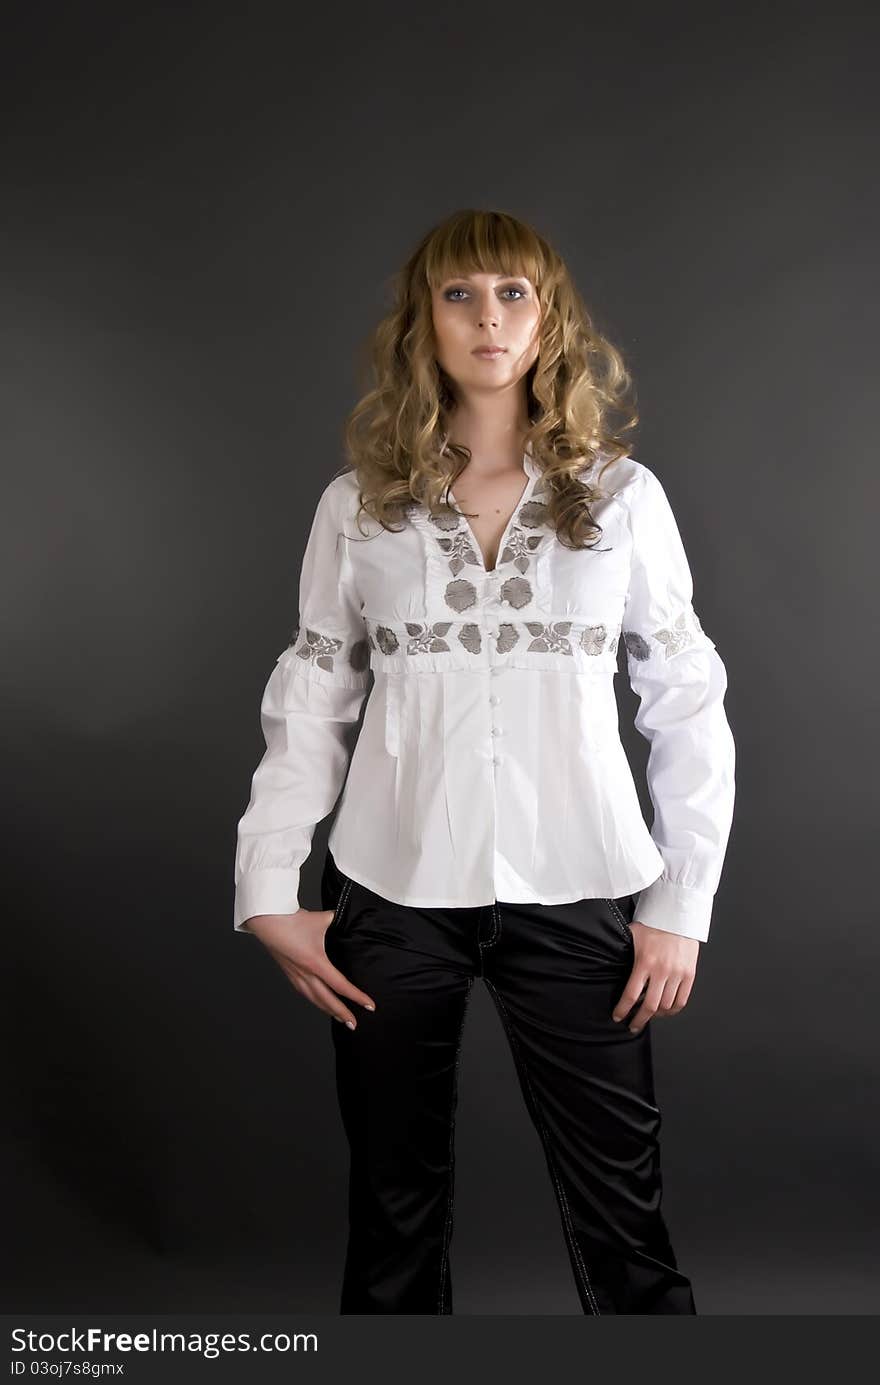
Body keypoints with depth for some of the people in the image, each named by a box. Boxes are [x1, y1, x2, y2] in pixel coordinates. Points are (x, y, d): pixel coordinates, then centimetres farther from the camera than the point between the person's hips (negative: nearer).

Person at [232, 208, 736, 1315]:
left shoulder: (624, 496, 3)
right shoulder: (358, 505, 4)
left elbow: (688, 711, 4)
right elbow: (307, 709, 5)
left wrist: (681, 906, -1)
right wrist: (268, 892, -1)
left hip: (576, 894, 0)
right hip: (394, 896, 1)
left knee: (621, 1219, 5)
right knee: (394, 1206, 14)